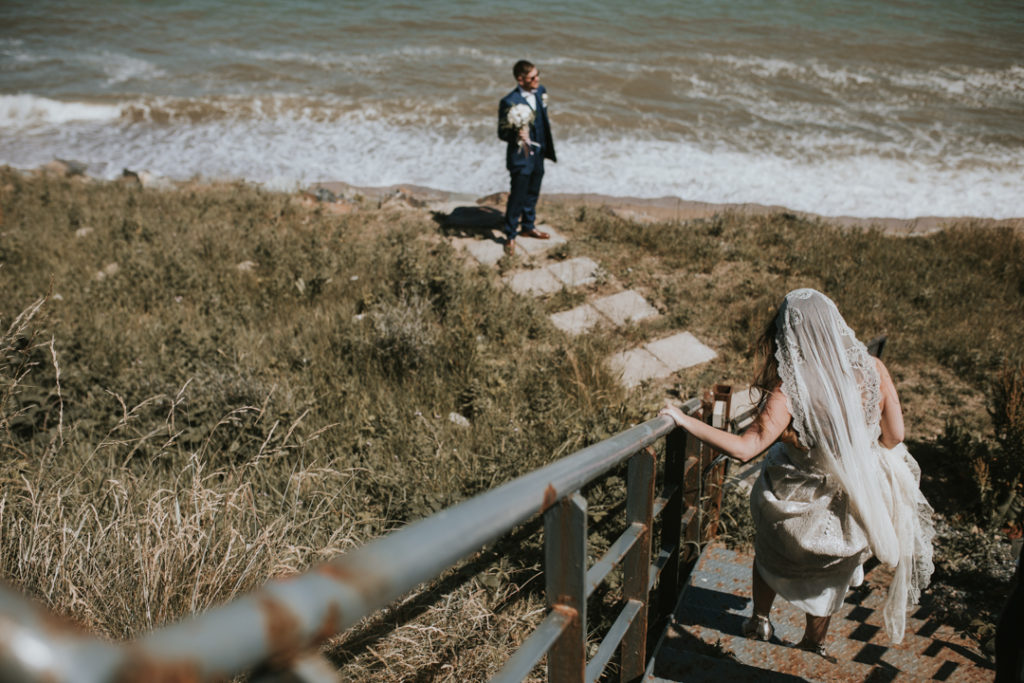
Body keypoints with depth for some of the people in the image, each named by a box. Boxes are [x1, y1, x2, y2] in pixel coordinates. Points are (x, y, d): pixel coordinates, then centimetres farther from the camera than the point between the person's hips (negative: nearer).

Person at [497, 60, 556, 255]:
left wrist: (546, 147, 14)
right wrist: (517, 135, -37)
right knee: (518, 196, 2)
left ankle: (529, 226, 41)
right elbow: (502, 132, -17)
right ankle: (510, 236, 19)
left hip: (539, 153, 7)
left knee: (533, 193, 21)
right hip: (520, 156, -7)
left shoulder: (541, 92, 0)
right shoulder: (509, 102, -22)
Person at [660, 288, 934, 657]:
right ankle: (815, 641, 50)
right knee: (830, 570, 30)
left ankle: (760, 620, 49)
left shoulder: (789, 390, -31)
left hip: (801, 499, -3)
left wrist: (685, 421, -29)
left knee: (770, 549, 30)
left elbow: (744, 447, -35)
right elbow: (894, 435, -8)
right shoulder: (872, 370, -19)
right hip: (850, 503, 3)